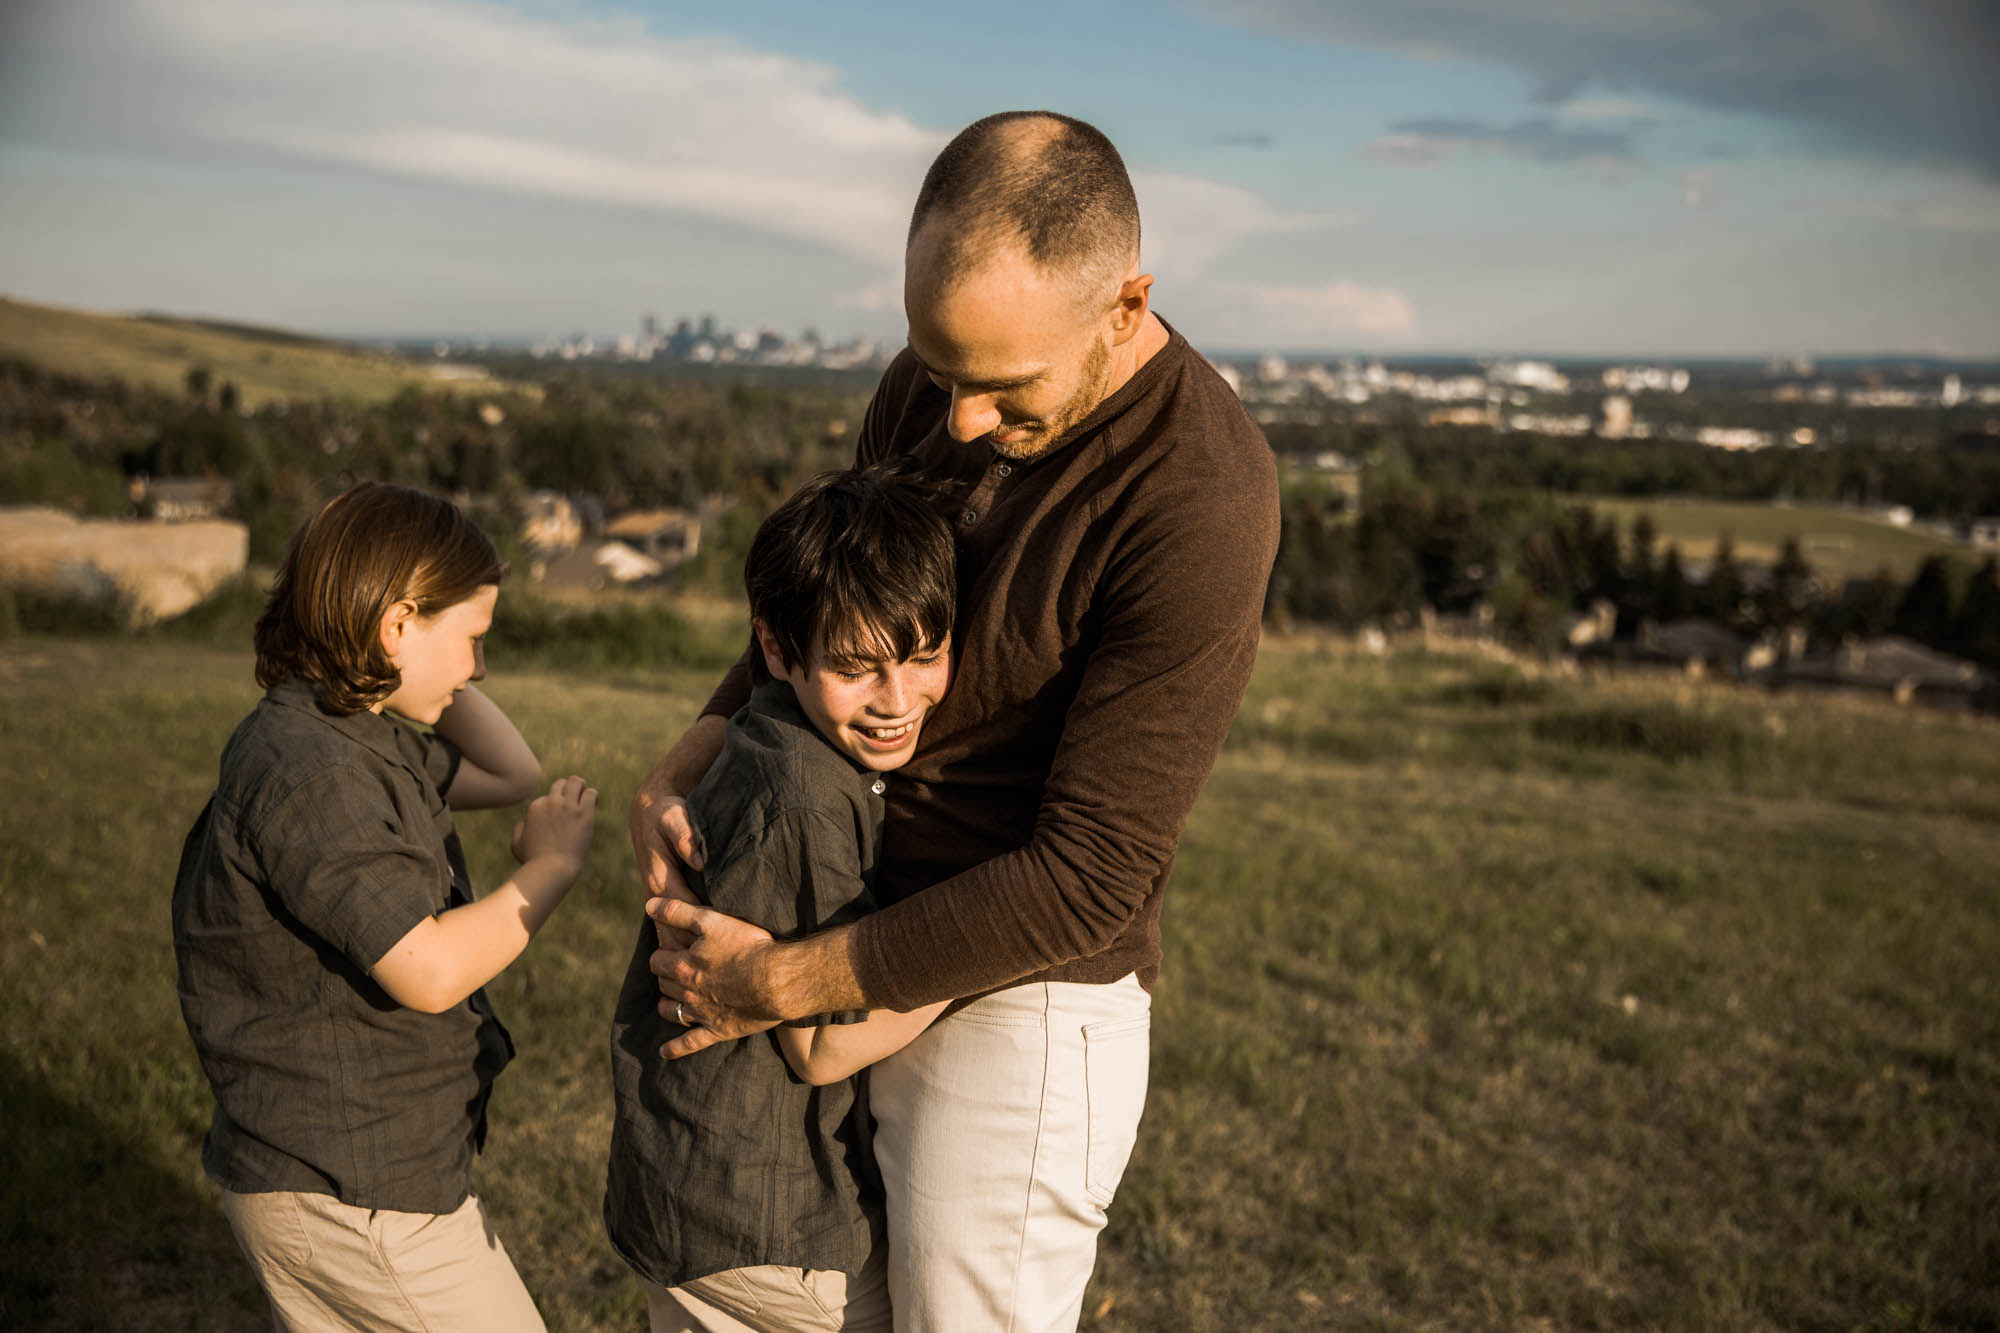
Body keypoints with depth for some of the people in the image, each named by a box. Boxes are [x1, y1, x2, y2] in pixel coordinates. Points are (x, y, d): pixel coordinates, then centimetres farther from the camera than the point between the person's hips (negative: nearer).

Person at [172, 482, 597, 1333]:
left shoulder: (353, 741, 8)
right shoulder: (314, 776, -24)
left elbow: (511, 775, 19)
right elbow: (429, 970, -29)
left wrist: (443, 679, 6)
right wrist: (551, 867, -16)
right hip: (354, 1194, -10)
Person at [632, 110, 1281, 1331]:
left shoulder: (1201, 505, -26)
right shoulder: (929, 389, -3)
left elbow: (1087, 874, -26)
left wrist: (780, 982, -19)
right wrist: (680, 773, -5)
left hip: (1017, 1008, -7)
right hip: (878, 960, 8)